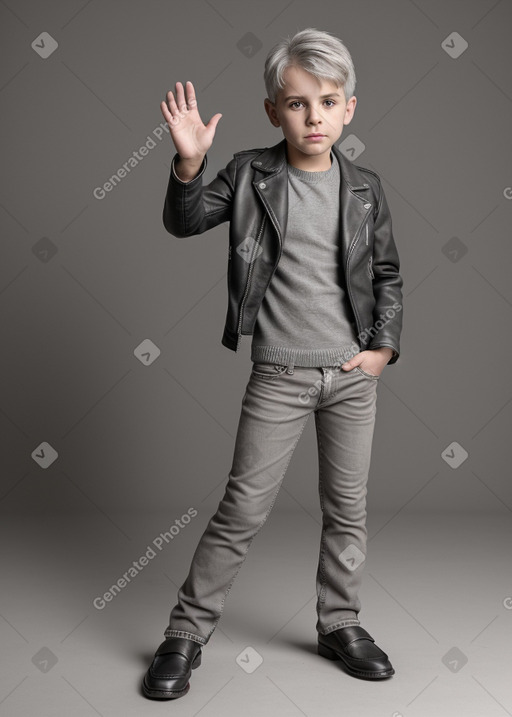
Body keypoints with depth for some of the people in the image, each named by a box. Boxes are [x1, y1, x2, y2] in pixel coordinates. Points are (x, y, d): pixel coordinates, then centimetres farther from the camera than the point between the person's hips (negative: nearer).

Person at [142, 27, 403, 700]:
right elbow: (184, 221, -7)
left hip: (353, 372, 3)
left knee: (347, 507, 13)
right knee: (244, 506, 1)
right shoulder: (250, 173, -2)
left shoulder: (365, 189, 3)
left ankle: (340, 623, 32)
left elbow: (388, 276, 10)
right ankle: (187, 630, 17)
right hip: (278, 374, -3)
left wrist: (384, 346, 0)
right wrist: (188, 165, -24)